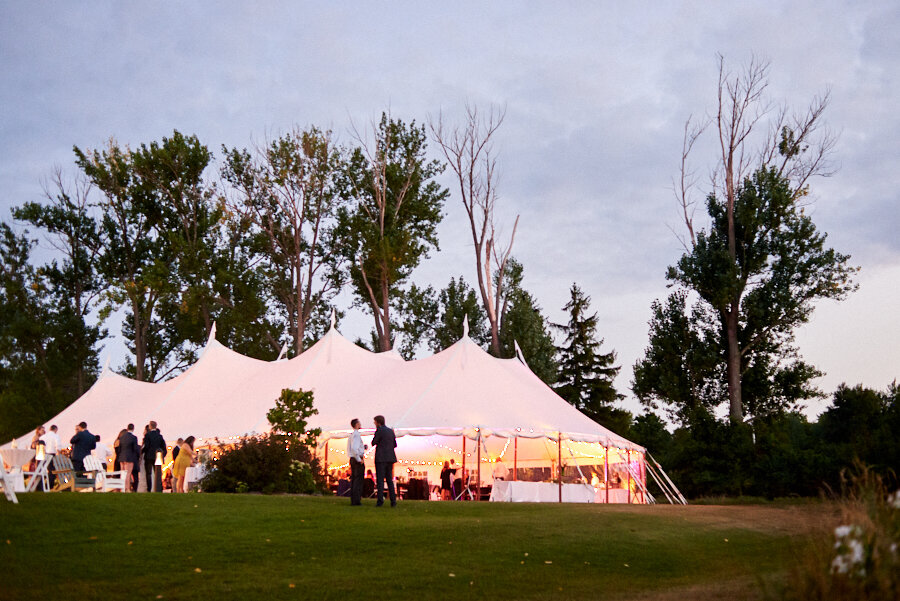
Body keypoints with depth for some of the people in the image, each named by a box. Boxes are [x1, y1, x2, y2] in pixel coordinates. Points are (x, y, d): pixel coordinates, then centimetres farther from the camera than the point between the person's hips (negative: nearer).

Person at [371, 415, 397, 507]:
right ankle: (393, 501, 3)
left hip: (381, 458, -6)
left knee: (380, 480, -4)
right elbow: (394, 445, 21)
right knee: (389, 480, 10)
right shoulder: (391, 431, 14)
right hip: (390, 458, 6)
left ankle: (380, 500, -12)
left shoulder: (379, 430, -8)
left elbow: (373, 443, -3)